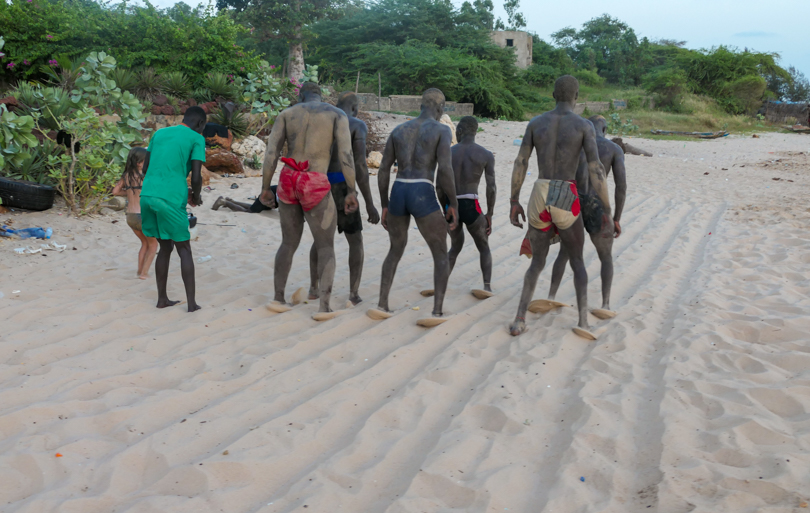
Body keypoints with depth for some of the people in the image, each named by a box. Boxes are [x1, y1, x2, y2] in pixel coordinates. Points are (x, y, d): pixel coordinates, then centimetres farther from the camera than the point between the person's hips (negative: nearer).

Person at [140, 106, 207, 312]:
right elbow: (196, 176, -8)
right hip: (171, 200, -5)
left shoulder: (158, 134, 20)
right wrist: (196, 196, 13)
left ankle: (162, 298, 19)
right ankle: (192, 302, 1)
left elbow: (146, 169, 22)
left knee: (165, 247, 18)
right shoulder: (196, 139, 2)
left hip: (147, 196, 6)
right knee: (184, 249, 5)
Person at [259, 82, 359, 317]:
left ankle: (278, 298, 24)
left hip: (288, 182, 4)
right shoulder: (338, 114, 5)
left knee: (289, 243, 22)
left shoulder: (286, 113, 14)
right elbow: (345, 154, -7)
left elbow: (271, 152, 4)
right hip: (315, 186, -4)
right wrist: (351, 192, -5)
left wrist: (265, 189, 9)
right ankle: (324, 306, -7)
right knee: (326, 247, 7)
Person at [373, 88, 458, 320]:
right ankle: (437, 311, 0)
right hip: (423, 199, -5)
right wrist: (454, 204, -2)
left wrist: (384, 206, 19)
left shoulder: (398, 130, 16)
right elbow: (445, 171, -12)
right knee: (441, 255, 11)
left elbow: (383, 170, 12)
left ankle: (382, 305, 17)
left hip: (397, 196, 5)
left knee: (395, 251, 26)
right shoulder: (443, 130, 1)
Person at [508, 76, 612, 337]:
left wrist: (514, 203, 11)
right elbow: (596, 170, -10)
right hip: (566, 203, -2)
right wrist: (607, 211, -4)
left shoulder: (535, 122, 8)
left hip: (538, 200, 3)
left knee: (537, 262, 18)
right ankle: (583, 320, 4)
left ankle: (519, 319, 4)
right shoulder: (584, 125, -2)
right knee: (577, 261, 18)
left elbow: (519, 164, 4)